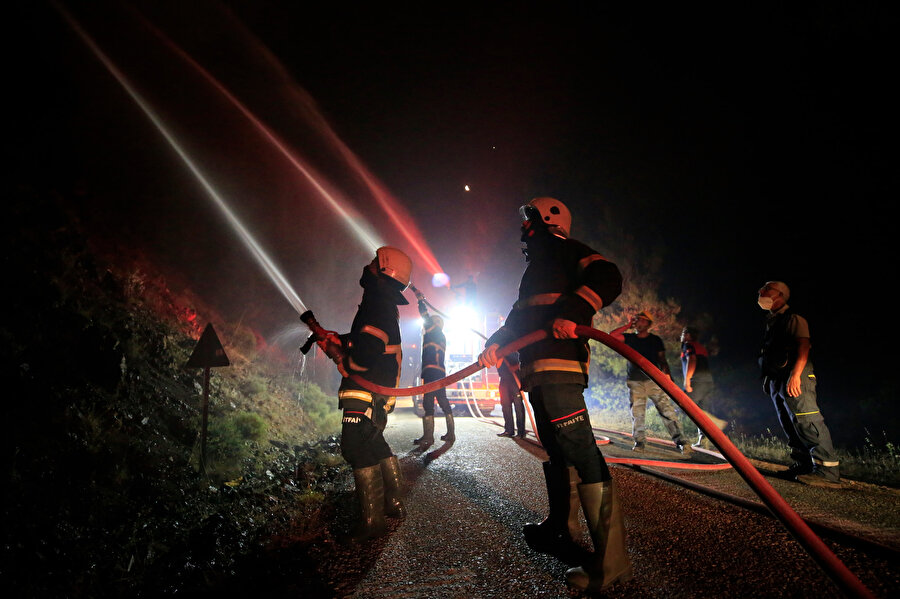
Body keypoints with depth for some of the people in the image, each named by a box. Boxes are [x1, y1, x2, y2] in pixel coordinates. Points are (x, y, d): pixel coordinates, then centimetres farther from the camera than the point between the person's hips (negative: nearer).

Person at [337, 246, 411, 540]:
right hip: (379, 389, 11)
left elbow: (370, 345, -25)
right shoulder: (386, 305, 20)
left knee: (356, 447, -11)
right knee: (375, 443, 20)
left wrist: (347, 364, -10)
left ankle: (372, 521, -10)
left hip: (367, 388, -11)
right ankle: (395, 504, 27)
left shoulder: (378, 302, -14)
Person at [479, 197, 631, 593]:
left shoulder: (562, 250, 0)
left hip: (559, 365, -11)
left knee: (580, 451, -16)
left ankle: (610, 559, -16)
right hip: (539, 370, 11)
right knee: (555, 452, 17)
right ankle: (560, 531, 29)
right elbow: (520, 317, 31)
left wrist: (572, 311, -30)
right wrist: (496, 341, 14)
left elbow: (606, 278, -17)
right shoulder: (537, 265, 30)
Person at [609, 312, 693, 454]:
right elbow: (612, 335, -1)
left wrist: (667, 374, -2)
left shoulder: (656, 340, 13)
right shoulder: (629, 338, 12)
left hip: (654, 380, -1)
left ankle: (680, 441, -12)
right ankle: (639, 442, 7)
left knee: (667, 410, -11)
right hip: (635, 382, 1)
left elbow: (662, 360, 12)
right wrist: (628, 325, 4)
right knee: (637, 414, -3)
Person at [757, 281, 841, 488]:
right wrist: (768, 379, 22)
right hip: (776, 381, 10)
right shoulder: (771, 322, 24)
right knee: (790, 425, 8)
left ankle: (827, 470, -19)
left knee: (806, 421, -17)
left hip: (794, 379, -10)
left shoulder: (793, 319, -4)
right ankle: (805, 465, 13)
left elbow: (804, 346, -16)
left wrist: (795, 374, -25)